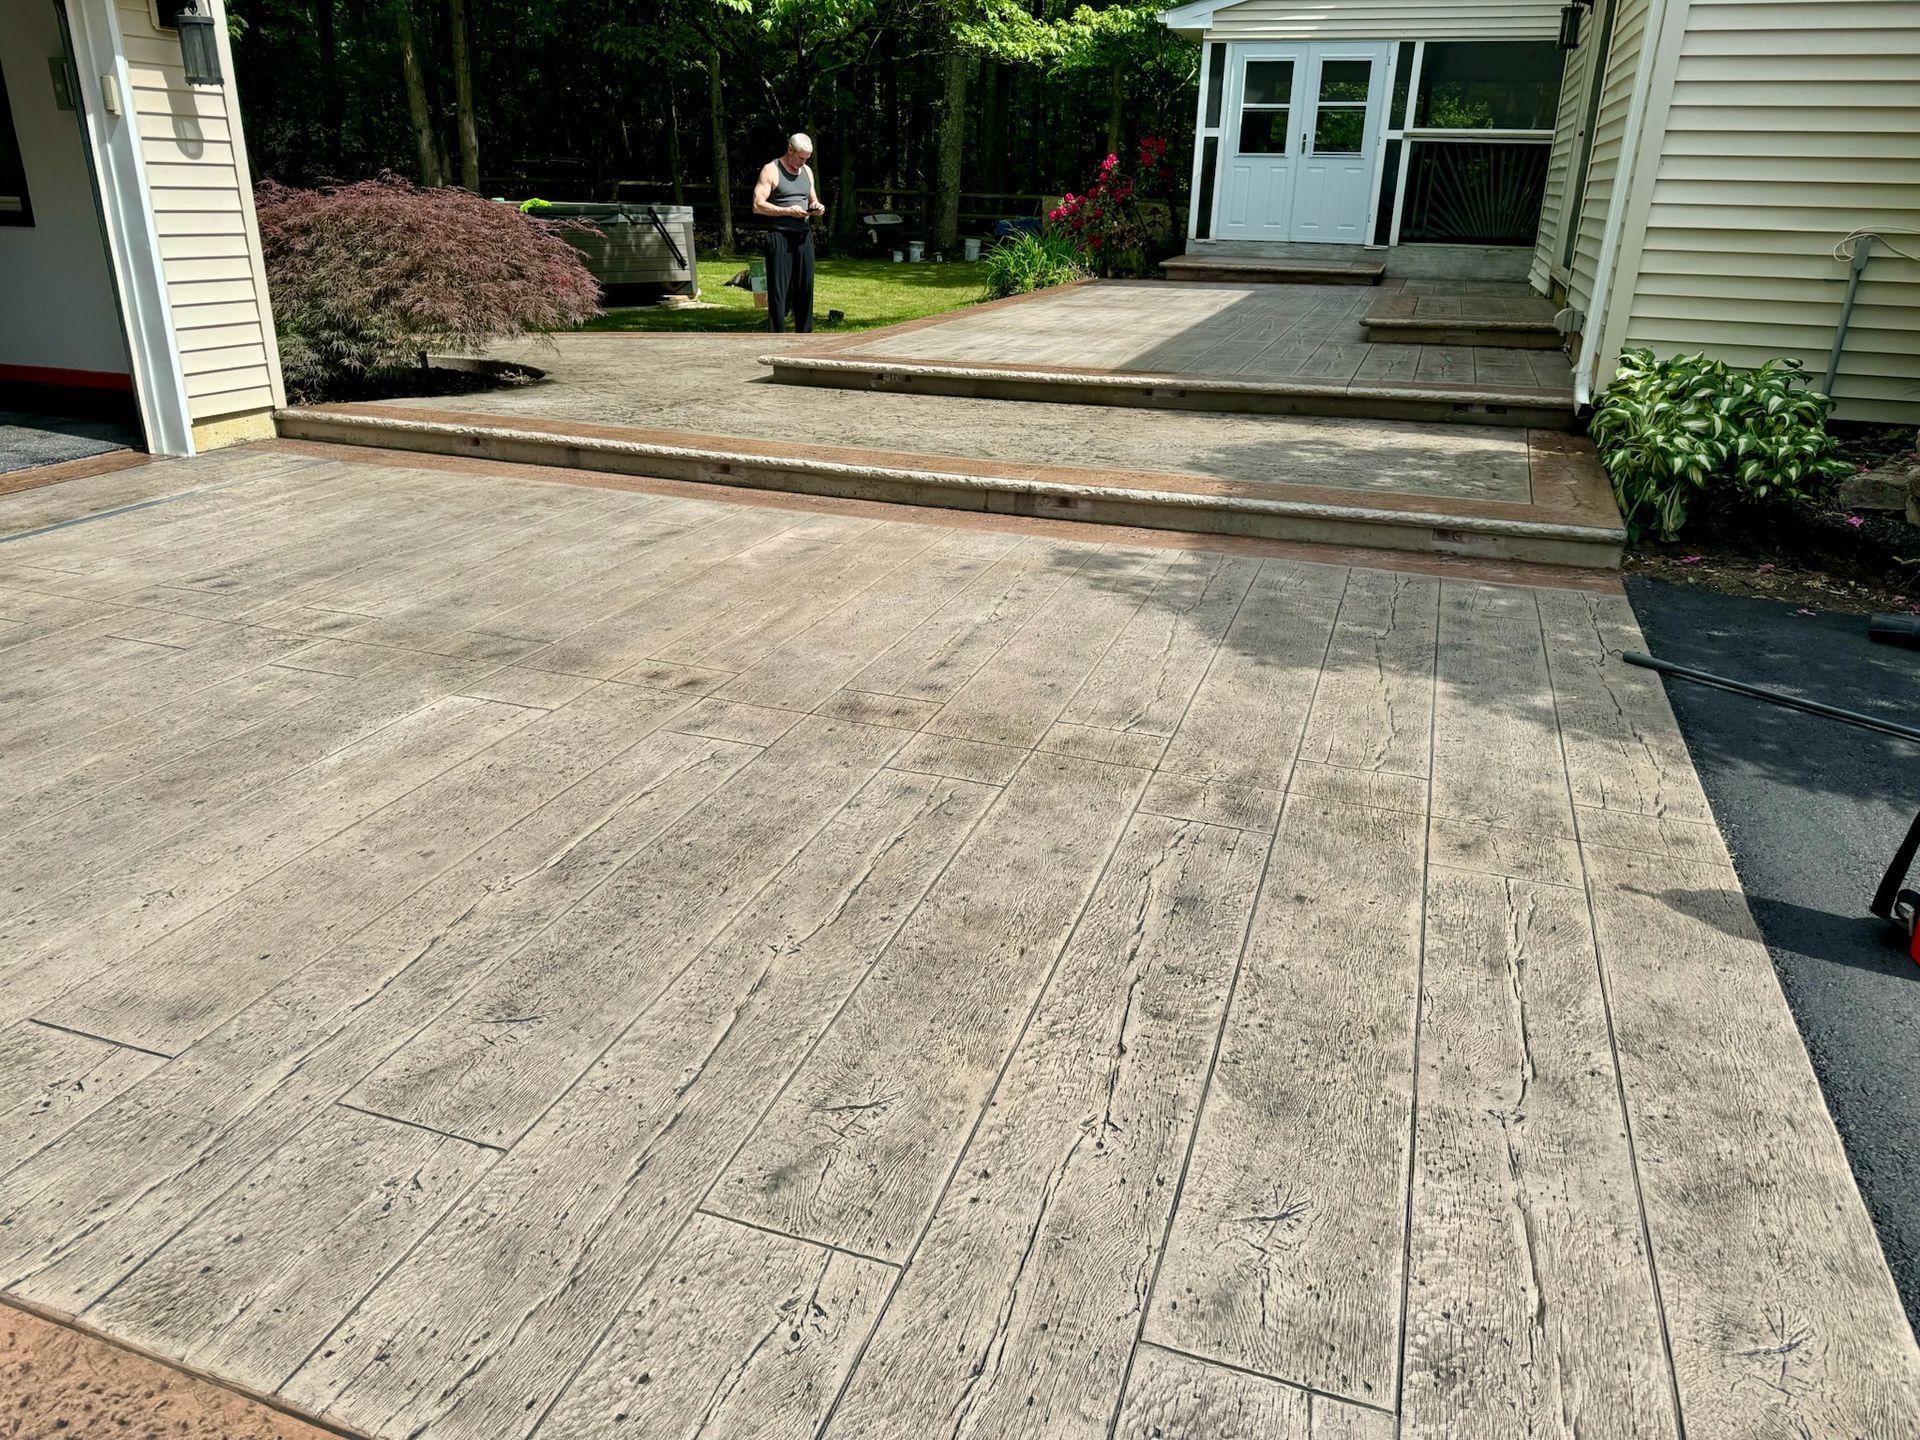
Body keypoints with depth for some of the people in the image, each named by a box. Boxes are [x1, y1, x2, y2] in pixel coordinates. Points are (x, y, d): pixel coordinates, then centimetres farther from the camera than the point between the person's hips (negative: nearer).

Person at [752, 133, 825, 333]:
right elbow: (758, 205, -10)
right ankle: (776, 336, -3)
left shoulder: (807, 171, 16)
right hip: (780, 236, -6)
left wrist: (817, 207, 1)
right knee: (778, 289, -6)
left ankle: (804, 334, 14)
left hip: (803, 236, 6)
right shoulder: (771, 170, -4)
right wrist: (788, 211, -18)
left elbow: (813, 200, 26)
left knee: (805, 287, 6)